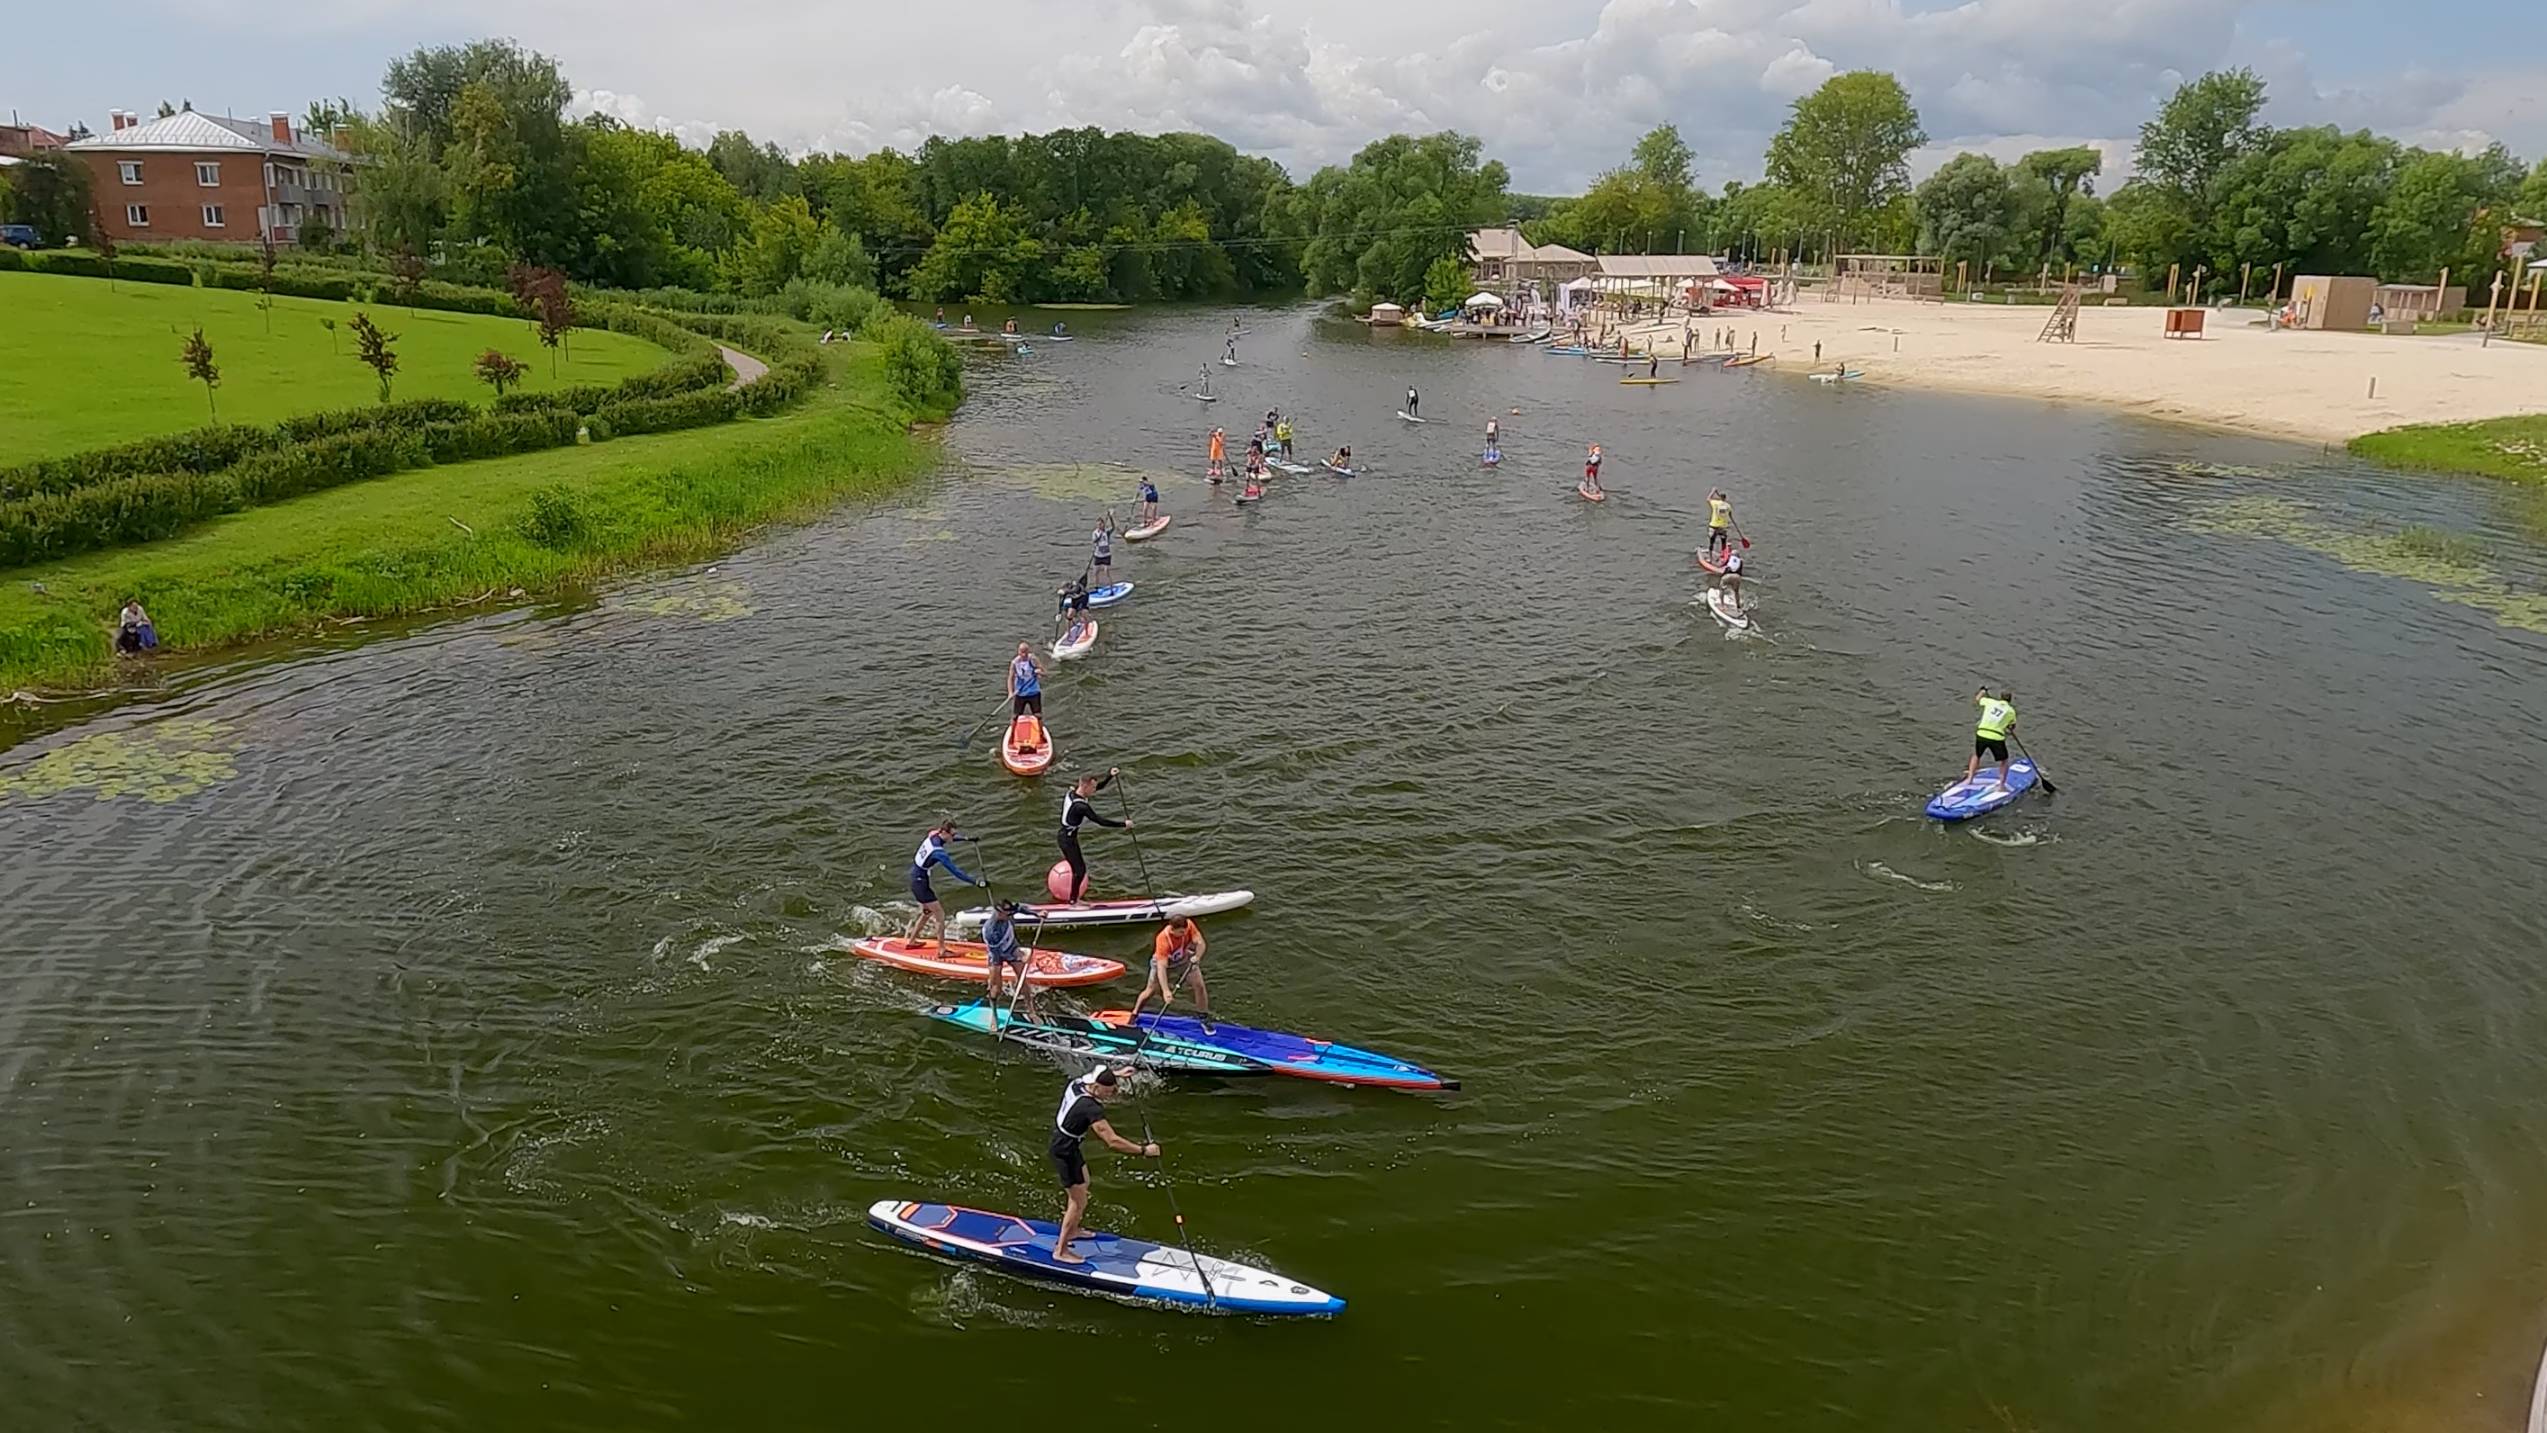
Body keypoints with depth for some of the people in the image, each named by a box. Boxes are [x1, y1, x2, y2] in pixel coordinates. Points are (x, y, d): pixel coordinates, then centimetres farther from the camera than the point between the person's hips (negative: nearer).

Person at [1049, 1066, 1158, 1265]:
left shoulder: (1077, 1083, -9)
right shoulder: (1091, 1108, -33)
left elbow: (1094, 1077, 19)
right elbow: (1112, 1141, -34)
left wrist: (1117, 1075, 24)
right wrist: (1143, 1150, -26)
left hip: (1061, 1141, 10)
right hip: (1066, 1153, -10)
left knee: (1083, 1185, 28)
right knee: (1079, 1202, 3)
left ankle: (1072, 1231, 46)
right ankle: (1060, 1251, 14)